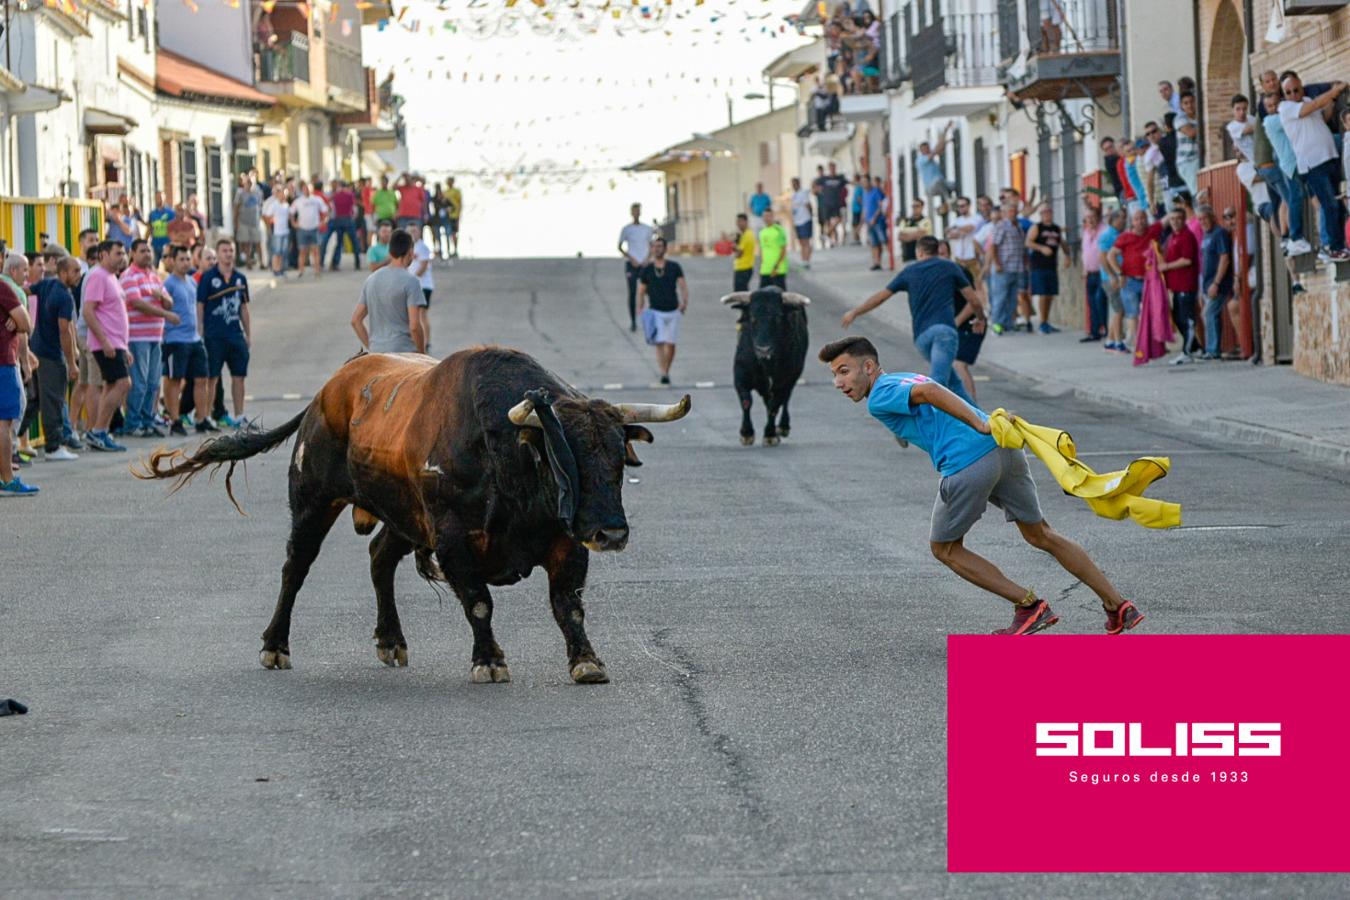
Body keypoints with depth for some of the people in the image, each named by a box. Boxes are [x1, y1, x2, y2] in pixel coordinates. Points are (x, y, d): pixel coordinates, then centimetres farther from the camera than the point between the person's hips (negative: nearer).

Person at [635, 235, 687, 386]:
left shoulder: (674, 267, 5)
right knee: (659, 343, -14)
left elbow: (683, 285, 0)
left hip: (673, 311, 1)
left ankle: (667, 372, 20)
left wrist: (684, 301, -18)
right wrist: (640, 310, -5)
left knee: (670, 344, 3)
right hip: (655, 312, -1)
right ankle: (663, 374, -21)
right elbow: (641, 291, 9)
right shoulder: (647, 270, 5)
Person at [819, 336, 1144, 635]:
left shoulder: (880, 398, 0)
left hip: (968, 463, -8)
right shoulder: (905, 380, 29)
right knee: (1041, 536, 21)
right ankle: (1118, 606, 20)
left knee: (944, 549, 14)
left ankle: (1029, 606, 9)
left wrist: (983, 426, -26)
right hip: (1005, 451, 8)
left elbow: (929, 391, -18)